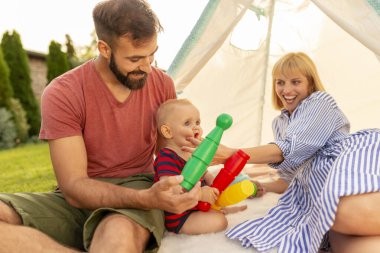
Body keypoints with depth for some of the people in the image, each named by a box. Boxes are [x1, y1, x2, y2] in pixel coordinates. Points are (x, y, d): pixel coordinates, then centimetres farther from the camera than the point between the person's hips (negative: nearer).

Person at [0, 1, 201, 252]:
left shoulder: (162, 84, -1)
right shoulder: (62, 94, -13)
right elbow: (73, 187, -18)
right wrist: (147, 199, -33)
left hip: (137, 193, -1)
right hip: (80, 200, 2)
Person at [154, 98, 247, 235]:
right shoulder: (166, 157, -23)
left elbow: (205, 175, 18)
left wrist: (215, 187, -4)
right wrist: (200, 193, -39)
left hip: (197, 205, 10)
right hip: (178, 218, -10)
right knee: (219, 221, -20)